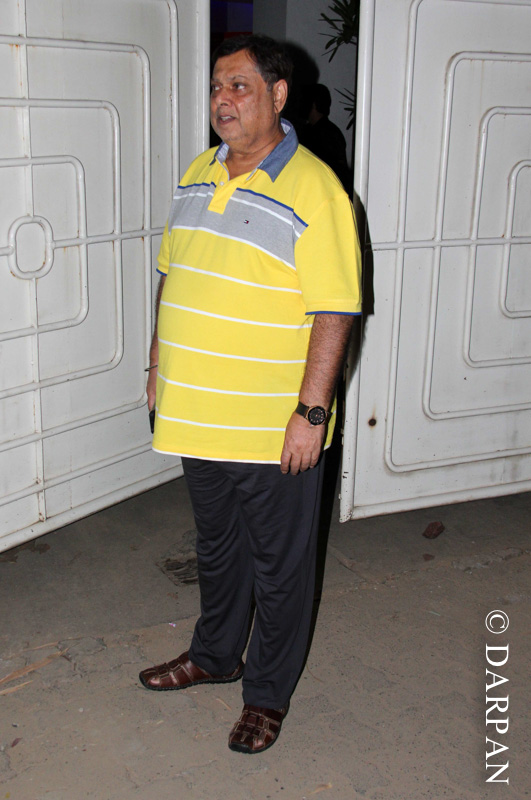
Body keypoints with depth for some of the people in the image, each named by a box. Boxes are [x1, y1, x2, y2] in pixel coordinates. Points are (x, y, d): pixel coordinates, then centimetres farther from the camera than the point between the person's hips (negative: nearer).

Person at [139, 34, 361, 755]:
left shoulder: (314, 190, -14)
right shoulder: (197, 175, 8)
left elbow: (335, 311, -18)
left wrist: (312, 412, -21)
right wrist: (159, 366, 16)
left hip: (276, 428, -6)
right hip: (197, 415, 7)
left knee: (279, 566, 11)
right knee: (217, 547, 24)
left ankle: (269, 692, 30)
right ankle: (215, 654, 45)